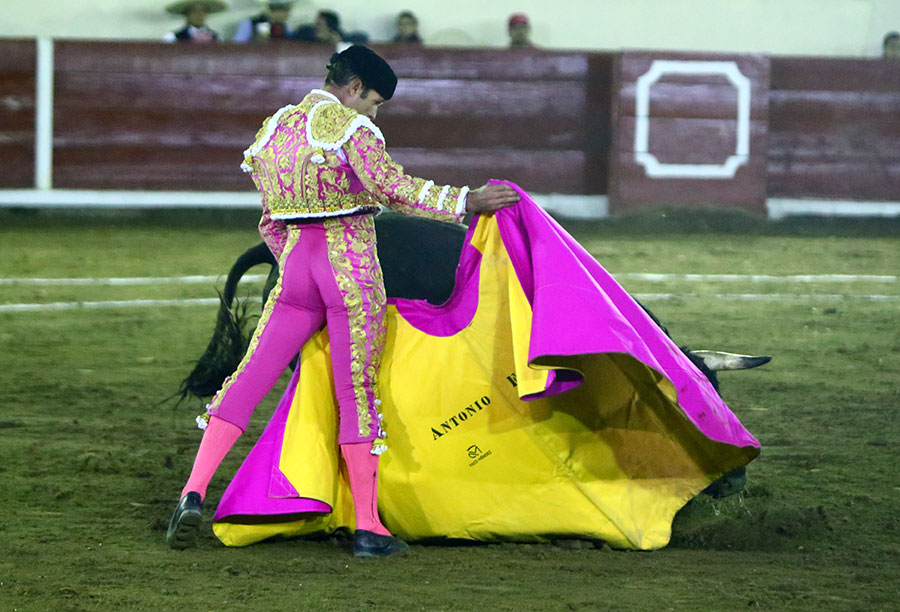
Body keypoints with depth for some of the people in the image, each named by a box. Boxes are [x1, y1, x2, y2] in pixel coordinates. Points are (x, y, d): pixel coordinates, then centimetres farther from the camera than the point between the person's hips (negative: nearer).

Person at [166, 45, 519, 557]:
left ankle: (194, 494, -12)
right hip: (352, 263, -5)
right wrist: (465, 203, -18)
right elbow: (392, 187, -21)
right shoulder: (350, 128, -9)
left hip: (296, 264, 5)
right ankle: (368, 526, 1)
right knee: (358, 393, 0)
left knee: (250, 379, 3)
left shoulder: (276, 128, 13)